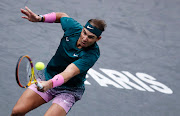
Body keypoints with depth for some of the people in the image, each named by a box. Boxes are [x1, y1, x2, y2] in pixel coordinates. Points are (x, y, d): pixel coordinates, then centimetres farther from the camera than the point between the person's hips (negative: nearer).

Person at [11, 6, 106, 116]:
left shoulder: (92, 53, -29)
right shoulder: (73, 27, -14)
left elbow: (69, 72, -40)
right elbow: (62, 16, 11)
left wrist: (50, 84, -57)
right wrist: (40, 18, -3)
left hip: (68, 89, -4)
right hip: (46, 78, 5)